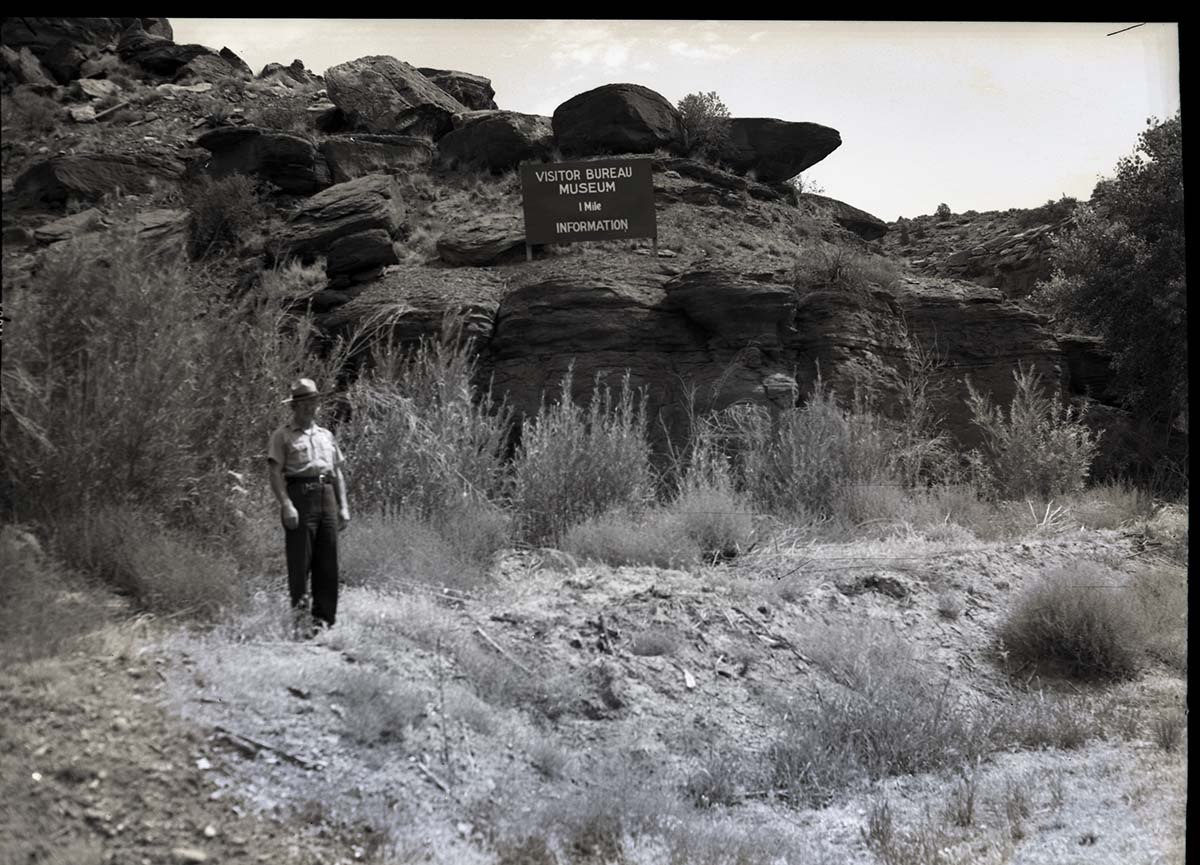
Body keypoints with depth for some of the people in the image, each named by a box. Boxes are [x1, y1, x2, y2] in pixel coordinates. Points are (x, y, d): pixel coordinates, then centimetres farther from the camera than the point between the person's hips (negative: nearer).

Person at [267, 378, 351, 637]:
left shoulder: (326, 435, 21)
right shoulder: (282, 436, 3)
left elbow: (337, 472, 22)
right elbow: (275, 474, -5)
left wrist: (343, 506, 14)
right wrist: (286, 505, -17)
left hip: (327, 496, 5)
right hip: (300, 496, -5)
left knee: (328, 562, 3)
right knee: (300, 560, -7)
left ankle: (323, 618, 9)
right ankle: (298, 615, 0)